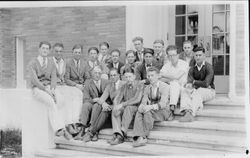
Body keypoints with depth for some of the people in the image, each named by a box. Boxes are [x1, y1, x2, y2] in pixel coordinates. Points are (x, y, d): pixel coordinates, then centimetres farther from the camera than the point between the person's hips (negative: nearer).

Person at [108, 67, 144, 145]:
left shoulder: (139, 85, -4)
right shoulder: (124, 87, 14)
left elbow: (137, 99, -18)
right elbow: (117, 99, 6)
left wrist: (122, 104, -22)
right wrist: (116, 106, -19)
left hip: (135, 108, -5)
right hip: (125, 107, 5)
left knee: (128, 108, -37)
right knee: (115, 110, -25)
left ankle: (121, 136, -39)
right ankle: (116, 134, -38)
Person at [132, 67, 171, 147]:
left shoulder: (165, 86, -7)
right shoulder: (147, 88, 13)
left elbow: (163, 104, -18)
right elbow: (144, 102, 5)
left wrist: (151, 107, -35)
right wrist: (141, 106, -21)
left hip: (163, 112, -5)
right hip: (151, 110, 5)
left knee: (148, 112, -35)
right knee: (139, 113, -28)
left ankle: (143, 137, -29)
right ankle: (139, 137, -43)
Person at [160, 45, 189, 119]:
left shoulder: (184, 64, -4)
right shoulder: (167, 65, 10)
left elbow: (176, 76, -18)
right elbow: (160, 79, -2)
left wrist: (163, 74, -6)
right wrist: (171, 79, -14)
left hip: (181, 88, -4)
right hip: (170, 89, 4)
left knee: (174, 83, -34)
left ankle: (172, 108, -41)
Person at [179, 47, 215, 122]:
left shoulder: (209, 67, -8)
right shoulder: (192, 69, 9)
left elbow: (206, 83, -17)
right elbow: (189, 82, -5)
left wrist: (194, 82, -4)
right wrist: (188, 85, -30)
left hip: (209, 91, -4)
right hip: (196, 91, 5)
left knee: (199, 91, -36)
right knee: (184, 90, -23)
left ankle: (191, 114, -52)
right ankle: (187, 112, -48)